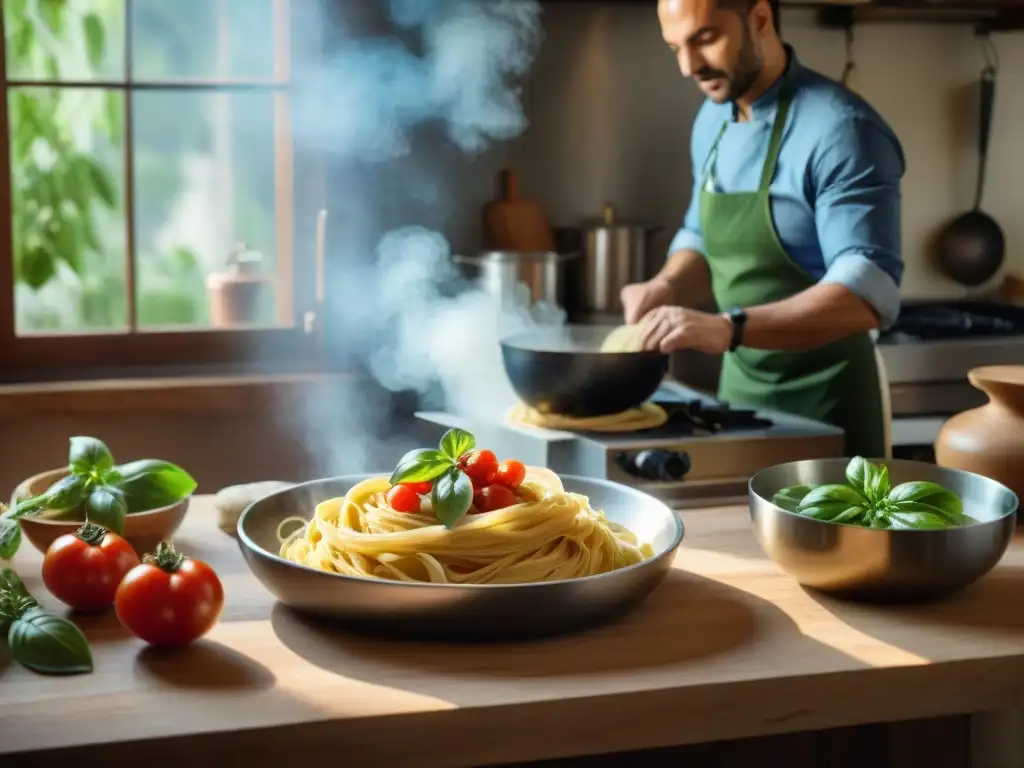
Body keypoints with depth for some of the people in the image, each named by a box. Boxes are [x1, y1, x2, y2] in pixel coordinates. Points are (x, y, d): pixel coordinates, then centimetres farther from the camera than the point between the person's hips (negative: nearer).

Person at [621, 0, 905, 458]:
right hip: (737, 389, 7)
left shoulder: (840, 129, -20)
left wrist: (728, 327, -39)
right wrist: (667, 287, -4)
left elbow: (868, 293, -28)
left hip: (821, 404, -7)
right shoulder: (712, 119, 5)